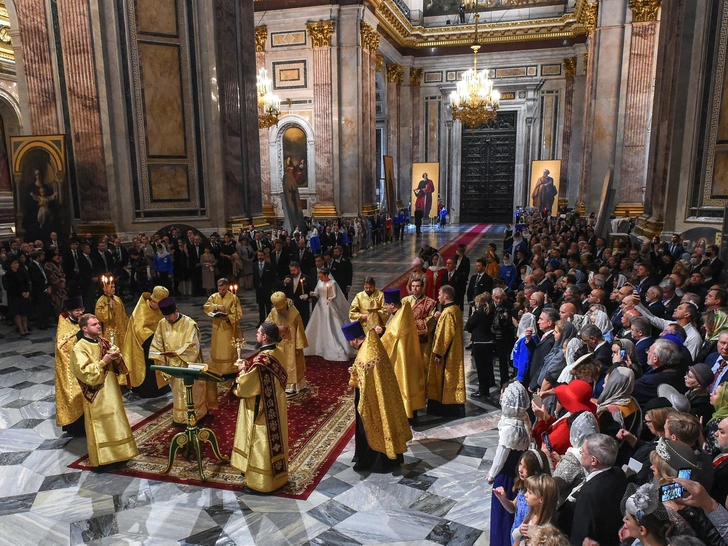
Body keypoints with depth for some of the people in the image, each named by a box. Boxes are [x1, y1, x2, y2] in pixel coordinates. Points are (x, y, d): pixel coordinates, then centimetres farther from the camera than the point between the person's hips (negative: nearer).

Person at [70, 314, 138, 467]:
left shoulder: (104, 342, 7)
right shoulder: (79, 348, -12)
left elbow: (116, 364, 12)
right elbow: (84, 371, -21)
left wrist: (117, 357, -10)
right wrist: (103, 362, -25)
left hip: (111, 389, 7)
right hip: (96, 393, -7)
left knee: (115, 421, 14)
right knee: (99, 424, 2)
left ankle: (116, 453, 27)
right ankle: (101, 457, 14)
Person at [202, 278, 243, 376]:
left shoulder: (233, 298, -7)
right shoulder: (213, 297, 5)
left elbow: (238, 314, -10)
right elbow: (205, 307, -8)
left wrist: (228, 318, -26)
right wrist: (216, 306, -23)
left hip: (229, 328, -4)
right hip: (217, 328, 4)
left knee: (229, 351, 1)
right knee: (217, 350, 11)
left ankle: (230, 370, 10)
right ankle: (216, 370, 22)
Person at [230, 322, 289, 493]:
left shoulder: (261, 360, -28)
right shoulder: (278, 353, -1)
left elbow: (244, 386, -22)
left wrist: (242, 371, -5)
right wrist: (249, 368, 3)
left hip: (262, 409, -9)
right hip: (275, 406, 9)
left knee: (262, 443, 6)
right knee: (273, 439, 20)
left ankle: (262, 480, 20)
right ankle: (277, 475, 35)